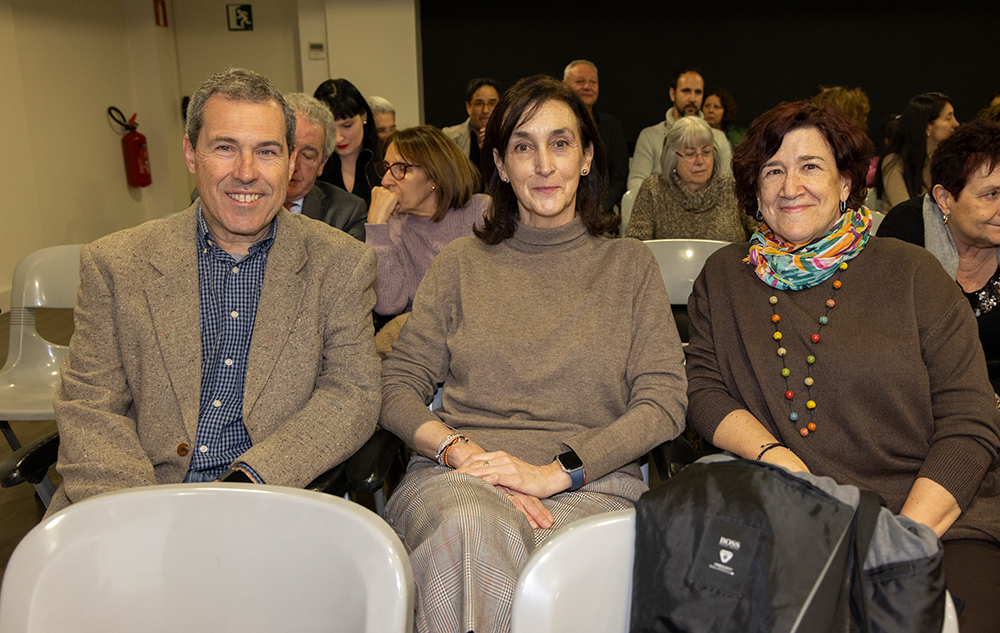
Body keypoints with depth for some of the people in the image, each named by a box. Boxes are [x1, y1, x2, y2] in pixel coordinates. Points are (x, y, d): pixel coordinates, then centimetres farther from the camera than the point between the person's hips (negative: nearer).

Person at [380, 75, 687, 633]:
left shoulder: (630, 264, 13)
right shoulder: (461, 264, 16)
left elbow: (664, 402, 3)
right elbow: (398, 388, 10)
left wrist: (556, 471, -10)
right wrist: (463, 451, -11)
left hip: (591, 486, 0)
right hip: (458, 478, 1)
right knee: (473, 527, -36)